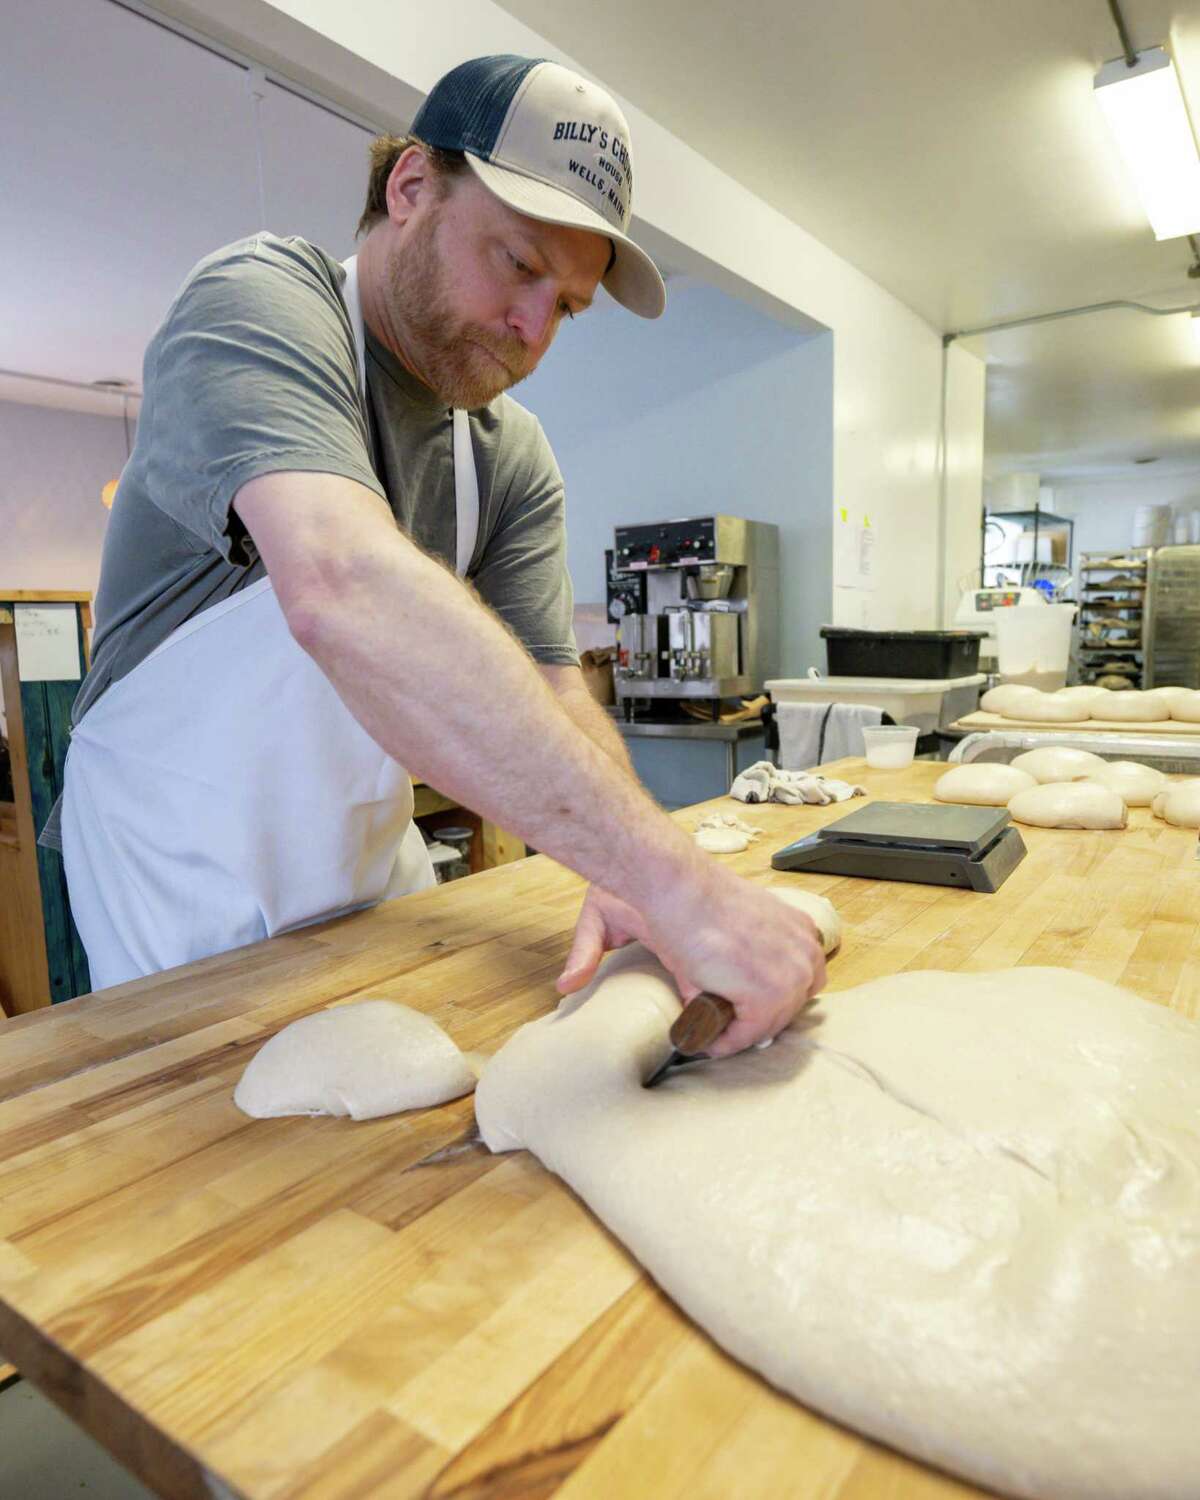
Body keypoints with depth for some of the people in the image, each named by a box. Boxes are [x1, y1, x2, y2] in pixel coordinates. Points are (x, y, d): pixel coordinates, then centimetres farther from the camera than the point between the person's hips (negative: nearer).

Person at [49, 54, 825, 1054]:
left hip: (375, 874, 6)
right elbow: (345, 592, -41)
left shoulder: (515, 459, -1)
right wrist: (666, 877, -46)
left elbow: (551, 694, -8)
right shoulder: (261, 302, -21)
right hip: (183, 888, -5)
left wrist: (622, 878, -29)